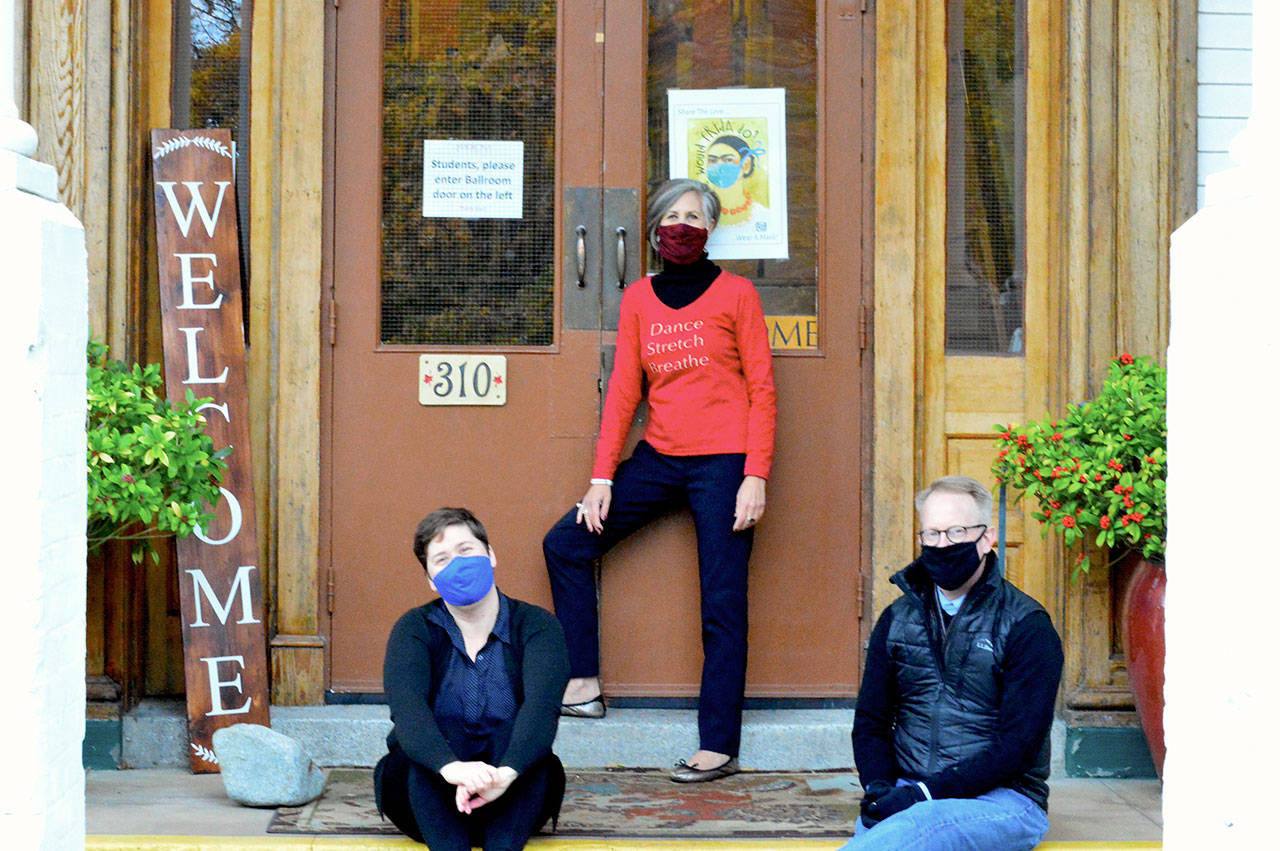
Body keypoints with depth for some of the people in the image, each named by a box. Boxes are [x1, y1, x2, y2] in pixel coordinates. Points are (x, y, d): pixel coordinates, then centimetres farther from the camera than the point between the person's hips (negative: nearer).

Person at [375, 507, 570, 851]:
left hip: (515, 801, 0)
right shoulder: (414, 629, -1)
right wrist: (451, 767, -43)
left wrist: (506, 772, -43)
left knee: (516, 731, -27)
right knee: (438, 729, -28)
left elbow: (542, 704, -22)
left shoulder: (537, 626, -2)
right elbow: (406, 705, -22)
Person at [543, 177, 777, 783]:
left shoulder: (735, 295, -1)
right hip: (659, 459, 5)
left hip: (722, 461, -5)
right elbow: (623, 390, 9)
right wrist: (601, 476, 3)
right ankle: (583, 686, 10)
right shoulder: (638, 300, 10)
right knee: (565, 543, 3)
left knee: (722, 605, -4)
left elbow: (761, 391, -3)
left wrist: (756, 476, -12)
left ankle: (719, 746, -1)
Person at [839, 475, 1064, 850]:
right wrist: (878, 788, -5)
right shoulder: (898, 619, 15)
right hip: (906, 793, 4)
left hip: (1001, 798, -4)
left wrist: (927, 792, -17)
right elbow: (870, 721, 17)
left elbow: (1017, 745, -9)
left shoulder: (1027, 627, -2)